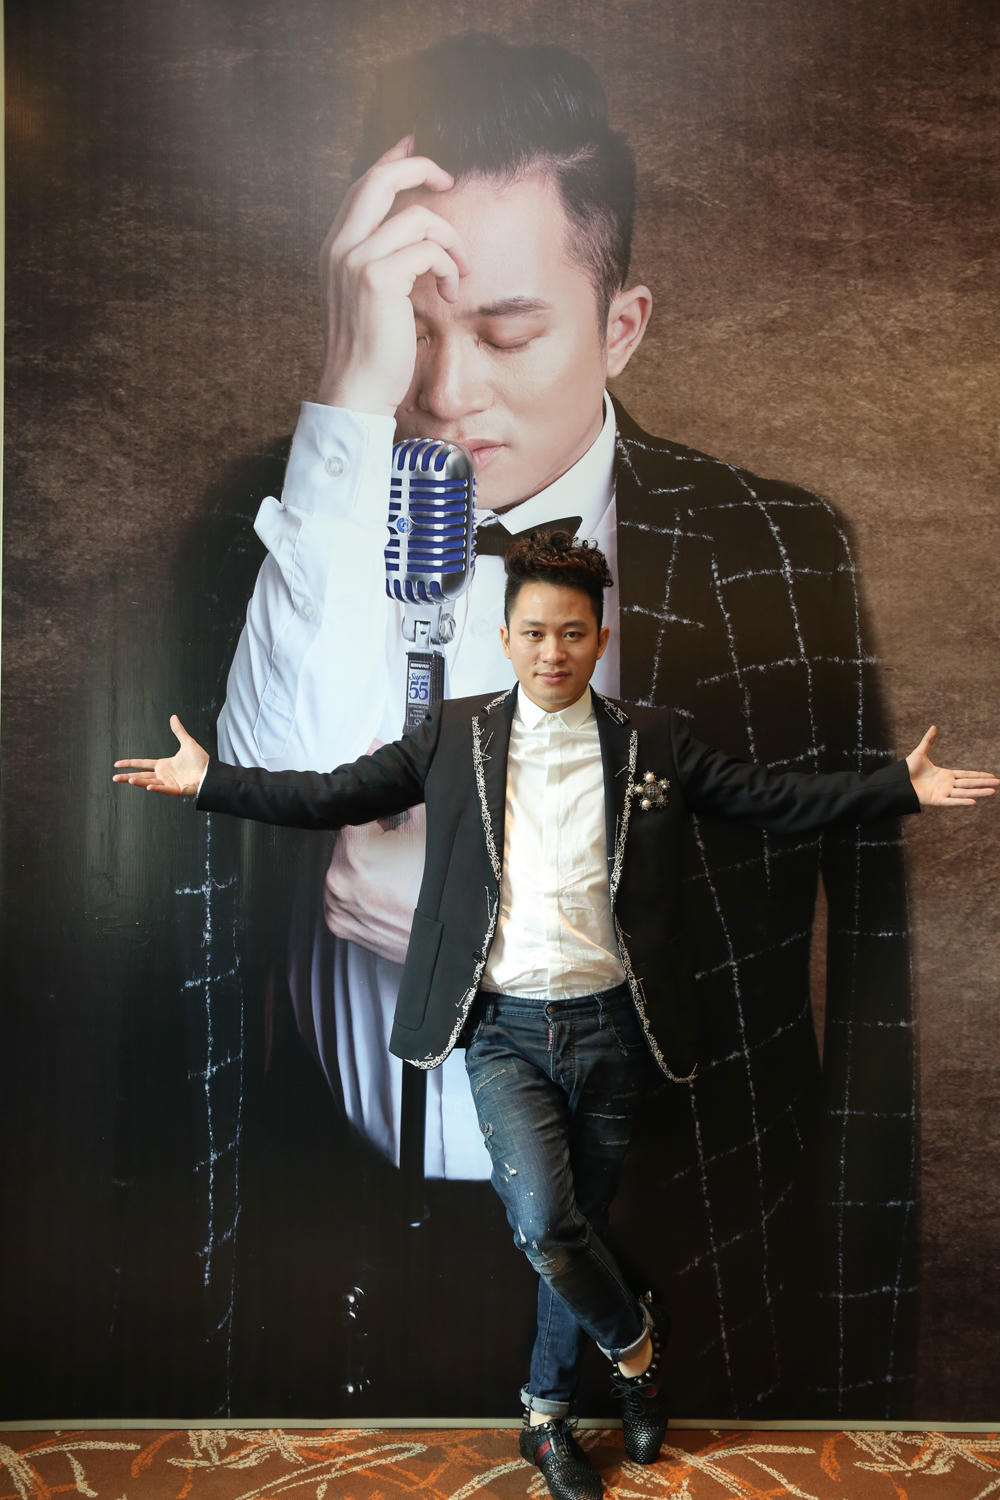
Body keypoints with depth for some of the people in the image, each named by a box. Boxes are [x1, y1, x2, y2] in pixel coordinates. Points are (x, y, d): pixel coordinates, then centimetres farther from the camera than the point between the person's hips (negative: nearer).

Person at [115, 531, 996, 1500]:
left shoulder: (653, 742, 3)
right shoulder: (453, 736, 2)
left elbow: (776, 800, 3)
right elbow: (334, 796, 3)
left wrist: (905, 789, -2)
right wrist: (207, 781, 0)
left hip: (607, 1028, 1)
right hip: (506, 1028, -1)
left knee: (577, 1228, 13)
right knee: (544, 1223, -16)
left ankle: (548, 1415, 37)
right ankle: (634, 1340, 18)